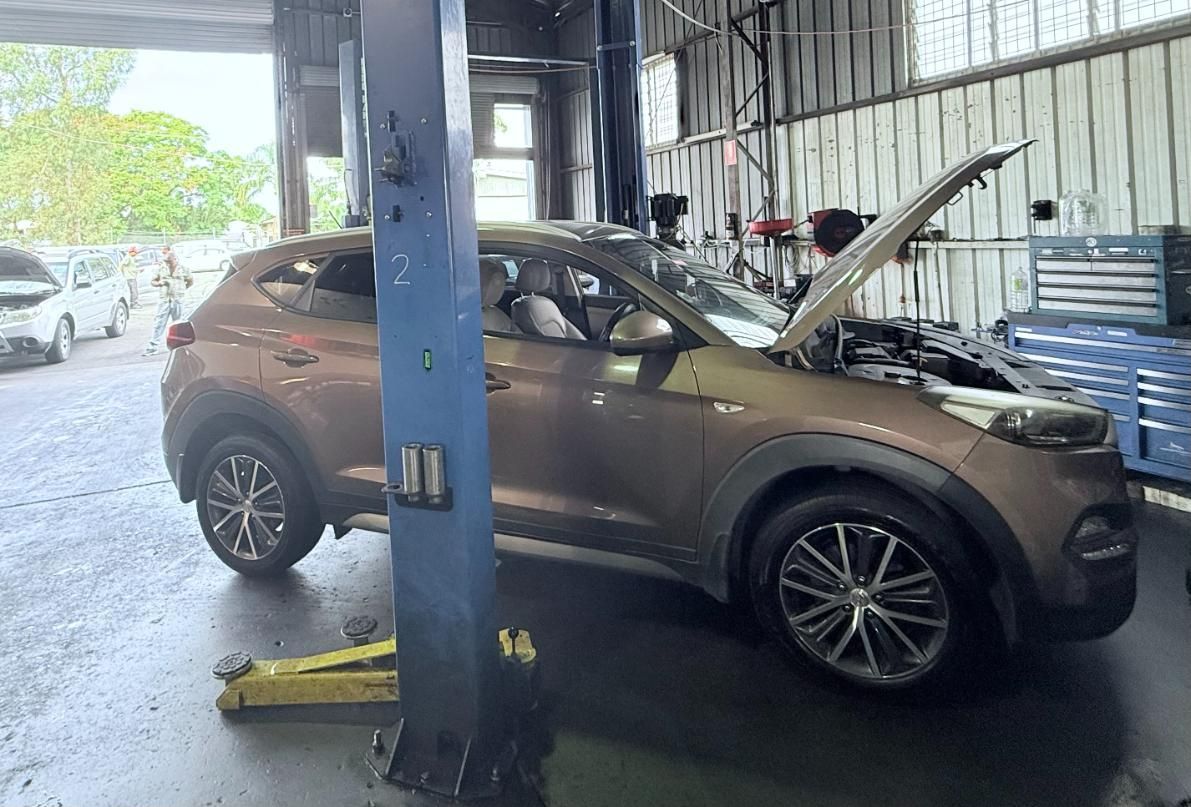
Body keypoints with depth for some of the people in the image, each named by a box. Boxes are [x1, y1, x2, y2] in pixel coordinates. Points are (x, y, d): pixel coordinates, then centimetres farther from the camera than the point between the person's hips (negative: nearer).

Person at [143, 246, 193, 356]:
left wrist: (182, 289, 5)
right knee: (159, 324, -4)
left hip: (178, 301, -1)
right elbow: (152, 281, 10)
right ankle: (153, 347, -4)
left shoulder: (183, 269, 2)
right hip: (164, 300, 1)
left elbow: (191, 281, 15)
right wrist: (159, 283, -11)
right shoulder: (161, 268, 5)